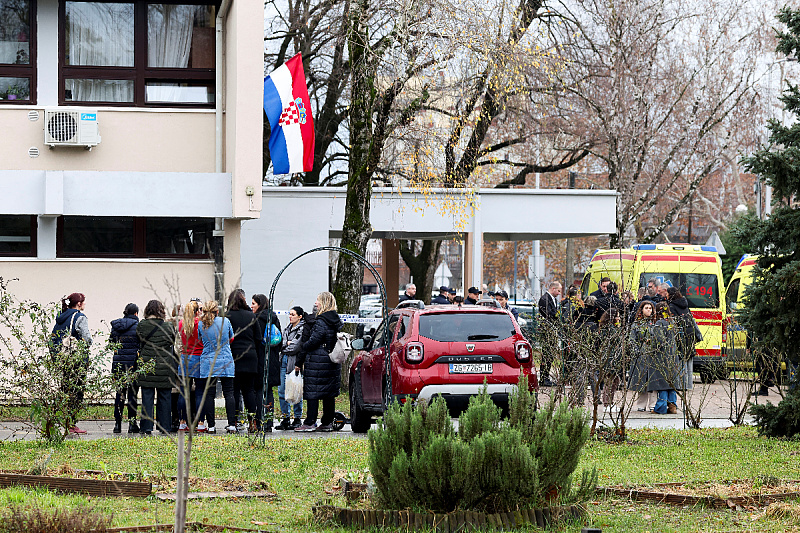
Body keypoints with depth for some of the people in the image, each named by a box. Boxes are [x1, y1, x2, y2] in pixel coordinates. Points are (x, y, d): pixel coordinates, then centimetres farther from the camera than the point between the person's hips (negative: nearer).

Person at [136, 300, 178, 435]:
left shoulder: (141, 326, -4)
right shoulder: (168, 326, -5)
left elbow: (140, 342, 5)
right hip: (165, 367, 0)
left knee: (147, 397, 4)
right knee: (165, 398, 8)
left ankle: (147, 427, 1)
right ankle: (165, 427, 10)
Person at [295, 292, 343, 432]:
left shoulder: (321, 321, -15)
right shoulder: (336, 321, 11)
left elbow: (313, 341, -16)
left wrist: (299, 360, -8)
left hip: (317, 362, -8)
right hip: (332, 362, 8)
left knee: (312, 391, -4)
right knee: (329, 393, 11)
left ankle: (309, 423, -5)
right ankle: (328, 422, 13)